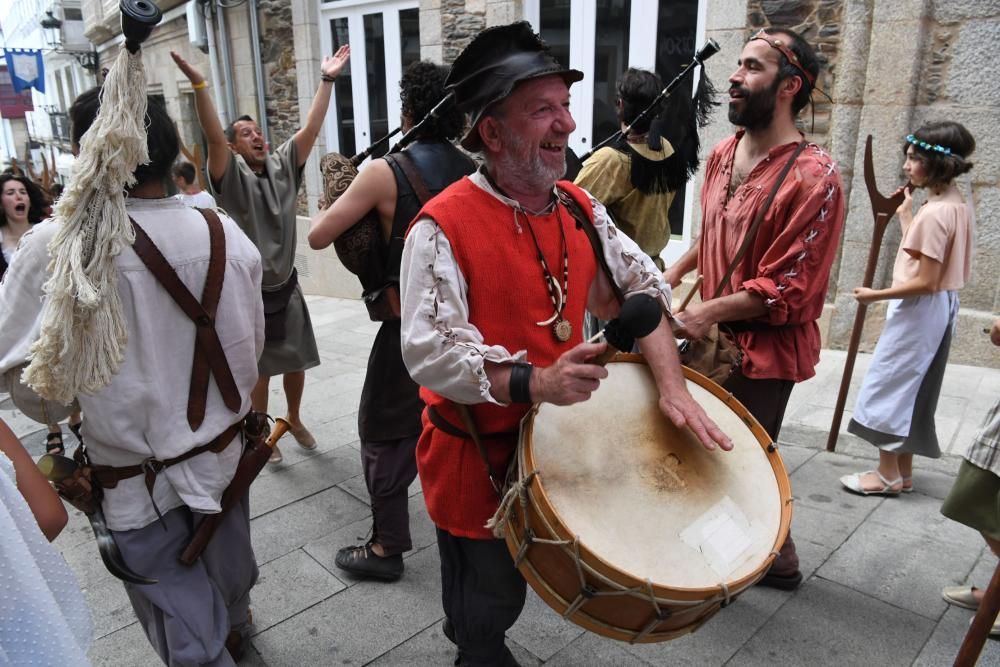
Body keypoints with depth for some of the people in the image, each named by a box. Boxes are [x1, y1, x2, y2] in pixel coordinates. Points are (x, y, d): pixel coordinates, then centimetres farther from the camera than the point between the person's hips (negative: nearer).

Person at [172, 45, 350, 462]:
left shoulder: (283, 165, 3)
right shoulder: (231, 176, -9)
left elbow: (311, 127, -2)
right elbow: (212, 136, -25)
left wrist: (327, 80, -7)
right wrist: (198, 85, -37)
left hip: (286, 285, 4)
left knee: (296, 362, 16)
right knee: (259, 370, 8)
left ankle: (294, 420, 38)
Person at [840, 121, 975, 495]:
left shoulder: (934, 213, -22)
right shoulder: (959, 206, 8)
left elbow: (925, 282, -23)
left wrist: (876, 295, -16)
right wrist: (905, 214, 14)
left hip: (920, 310, -10)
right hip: (940, 307, 10)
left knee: (888, 386, 0)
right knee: (910, 388, 16)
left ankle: (888, 474, 10)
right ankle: (903, 471, 24)